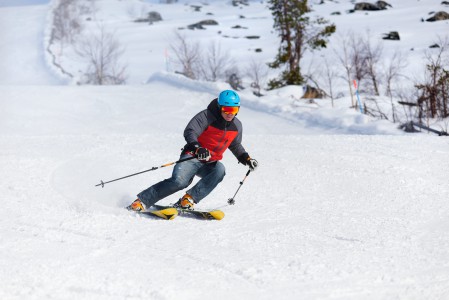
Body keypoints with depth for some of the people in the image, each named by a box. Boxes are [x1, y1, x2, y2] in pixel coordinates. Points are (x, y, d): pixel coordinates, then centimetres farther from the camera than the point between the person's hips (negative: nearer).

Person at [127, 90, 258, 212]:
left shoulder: (237, 126, 6)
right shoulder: (206, 116, -13)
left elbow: (236, 146, 26)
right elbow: (190, 132, -26)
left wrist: (246, 158, 12)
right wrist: (197, 148, -44)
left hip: (211, 163, 5)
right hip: (193, 157, -5)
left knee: (219, 170, -31)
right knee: (179, 181, -29)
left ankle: (189, 199, -29)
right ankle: (142, 201, -21)